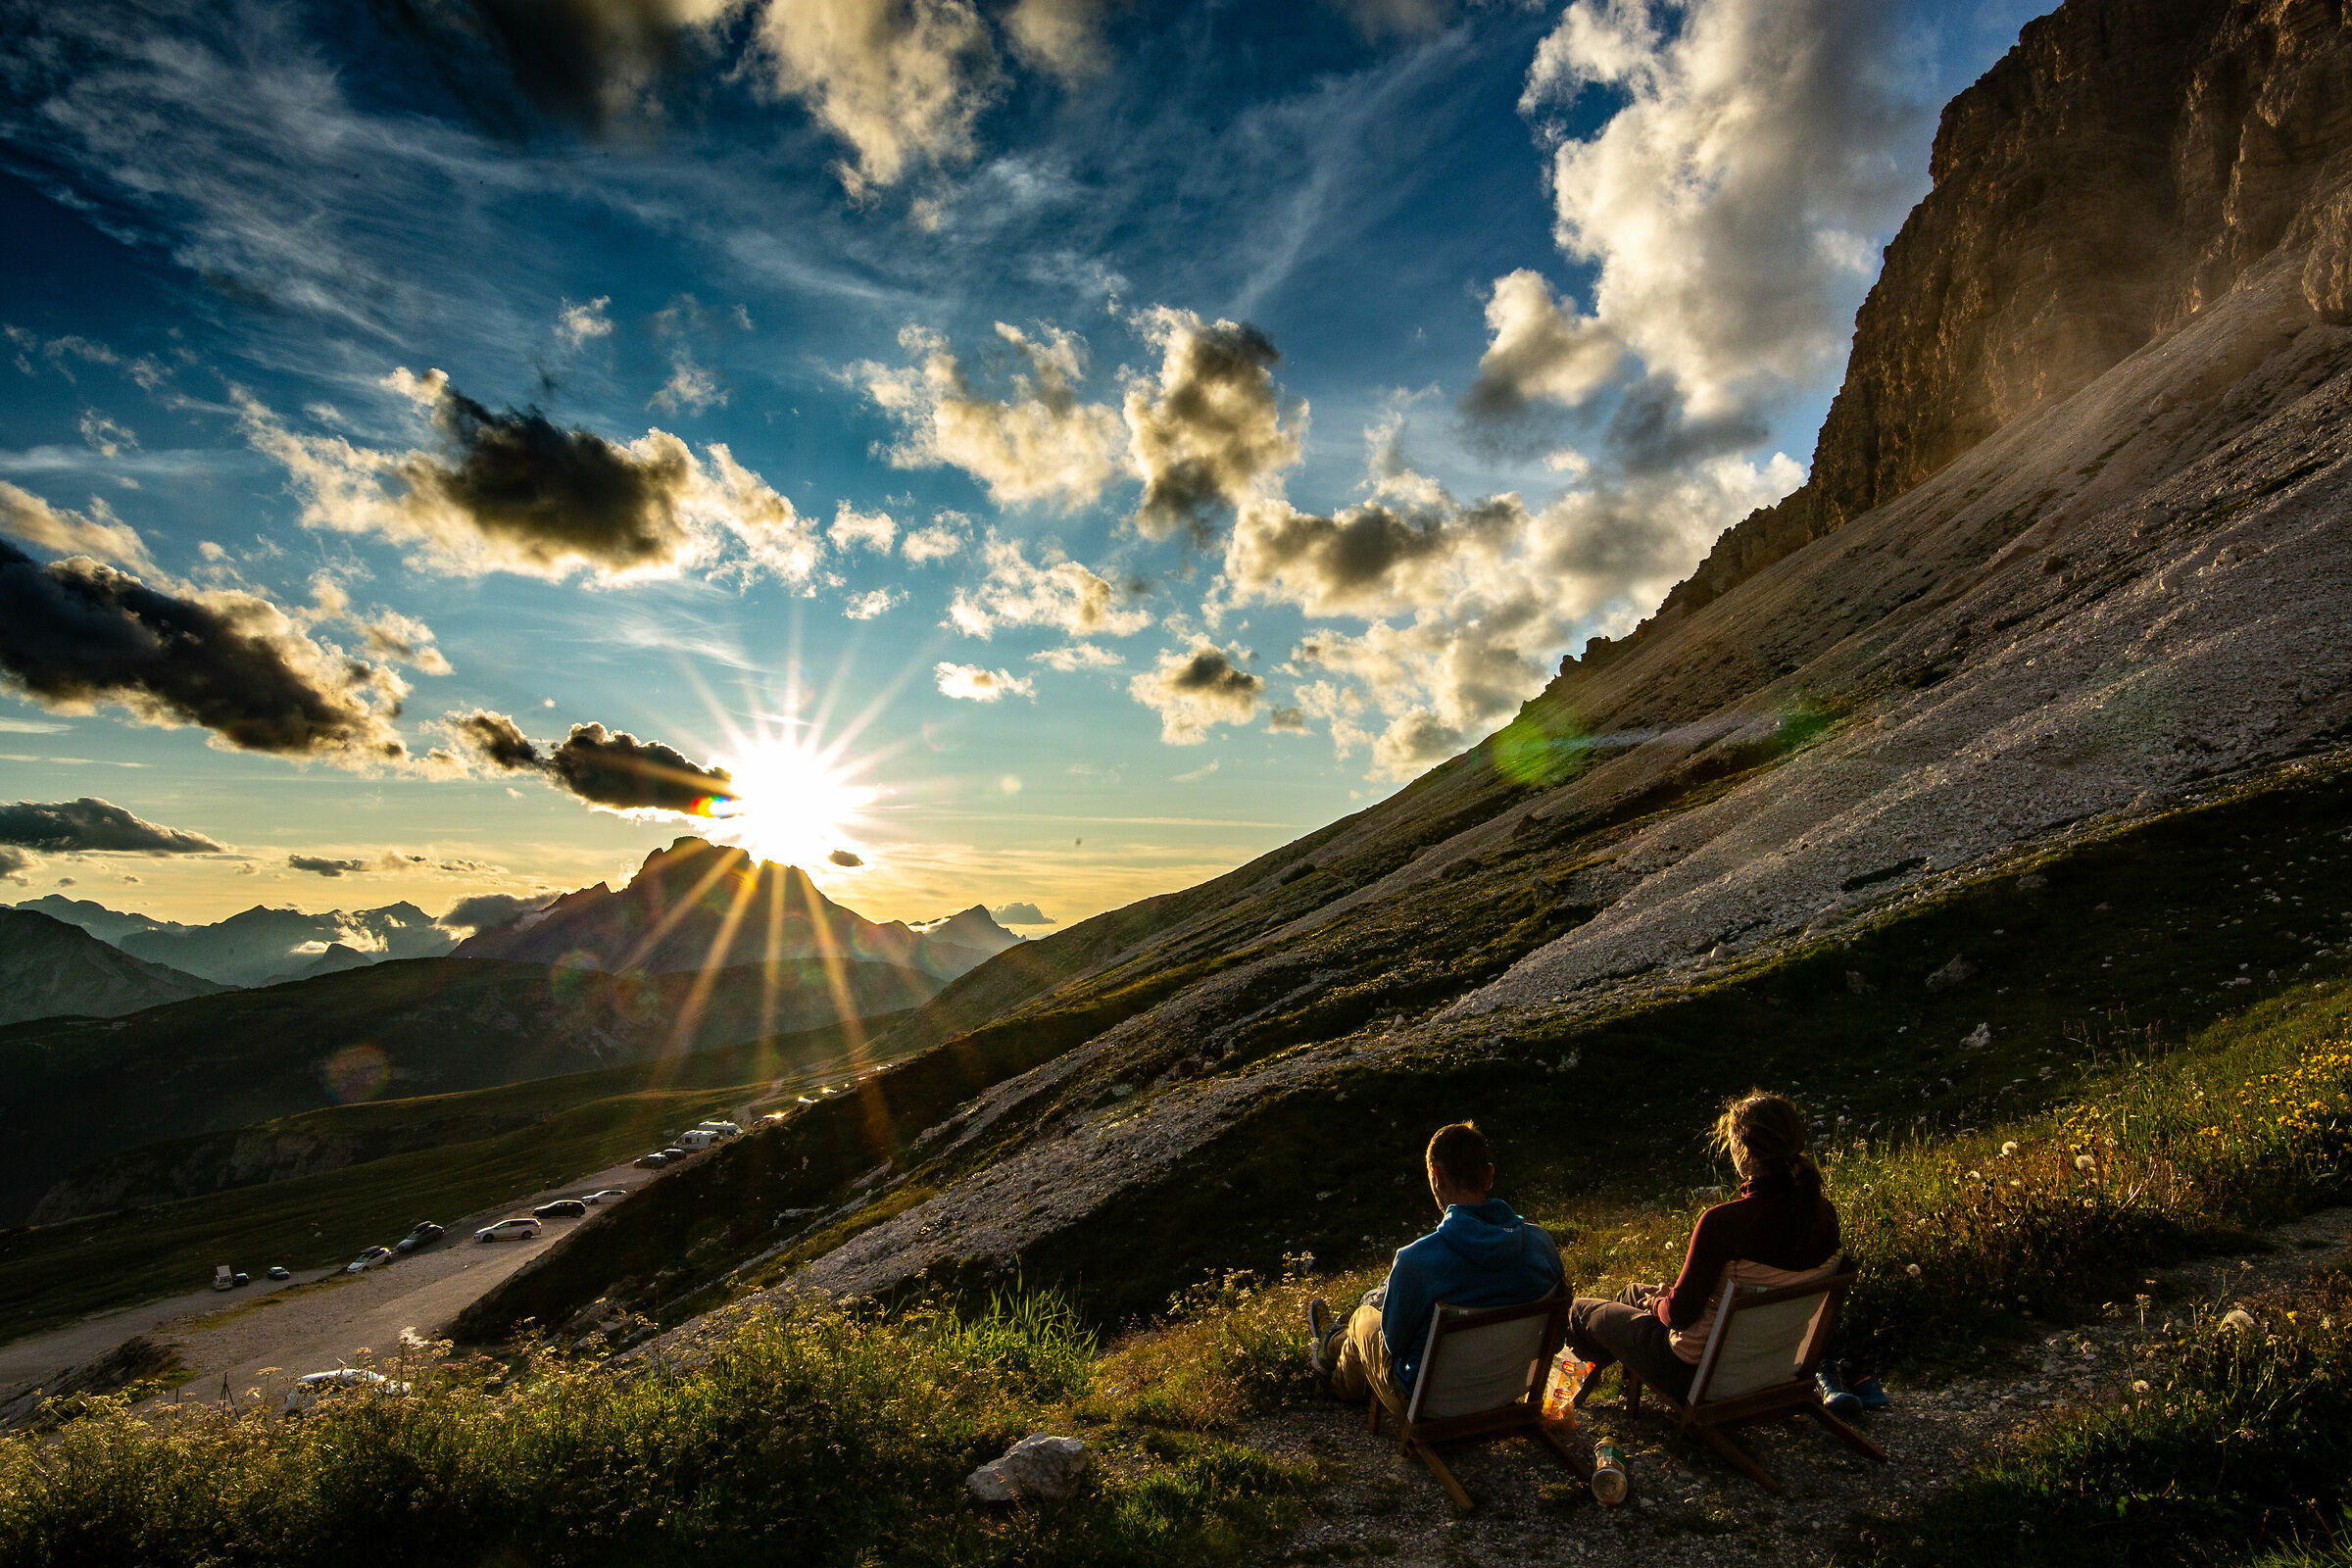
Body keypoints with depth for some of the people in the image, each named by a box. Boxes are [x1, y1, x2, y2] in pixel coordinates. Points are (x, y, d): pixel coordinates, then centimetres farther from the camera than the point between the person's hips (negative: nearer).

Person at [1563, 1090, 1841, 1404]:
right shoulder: (1824, 1212, -11)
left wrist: (1657, 1303, 1)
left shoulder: (1722, 1222, -32)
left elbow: (1679, 1315, -23)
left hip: (1701, 1371, -7)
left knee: (1583, 1309, 20)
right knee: (1634, 1291, 31)